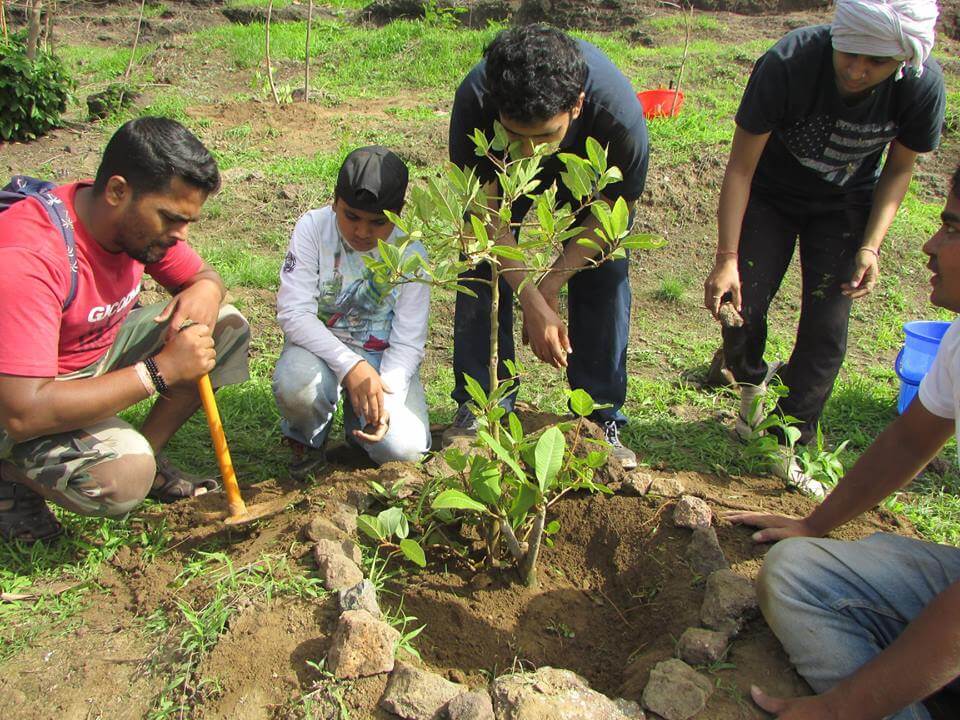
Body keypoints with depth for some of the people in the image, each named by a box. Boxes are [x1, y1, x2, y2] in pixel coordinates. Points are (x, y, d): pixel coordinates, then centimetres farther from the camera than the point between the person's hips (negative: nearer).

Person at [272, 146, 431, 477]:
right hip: (322, 347, 0)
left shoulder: (410, 255, -10)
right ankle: (307, 441, 1)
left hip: (383, 357, 1)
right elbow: (293, 313, -20)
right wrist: (350, 366, -31)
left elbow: (407, 344, -10)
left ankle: (359, 414, 15)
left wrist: (387, 398, -28)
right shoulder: (313, 228, -13)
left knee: (403, 448, -22)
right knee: (296, 384, -36)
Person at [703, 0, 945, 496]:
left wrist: (871, 246, -17)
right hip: (770, 193, -1)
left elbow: (899, 167, -6)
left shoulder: (922, 85, -25)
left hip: (844, 207, 1)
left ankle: (790, 445, 11)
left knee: (826, 330, -6)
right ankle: (752, 385, 28)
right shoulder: (787, 64, -33)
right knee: (740, 307, -8)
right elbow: (741, 166, -24)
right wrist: (727, 257, -27)